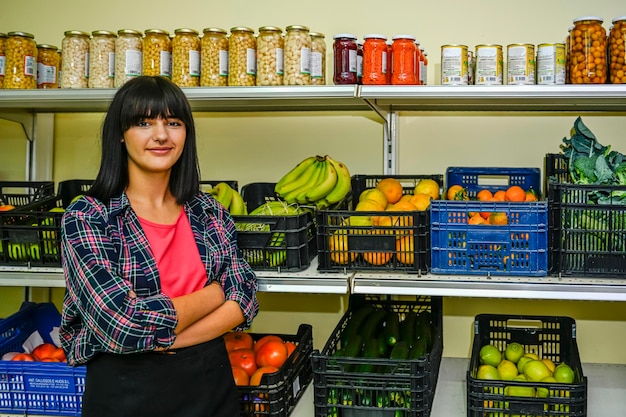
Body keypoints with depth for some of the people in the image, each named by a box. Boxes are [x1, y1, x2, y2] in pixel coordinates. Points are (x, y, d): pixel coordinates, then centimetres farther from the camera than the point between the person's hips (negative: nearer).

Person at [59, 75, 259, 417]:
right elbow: (124, 325, -22)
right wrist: (215, 292, -11)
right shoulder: (85, 218, -12)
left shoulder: (210, 212, 1)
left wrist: (161, 337, -19)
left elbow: (244, 299, -6)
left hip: (211, 387, 4)